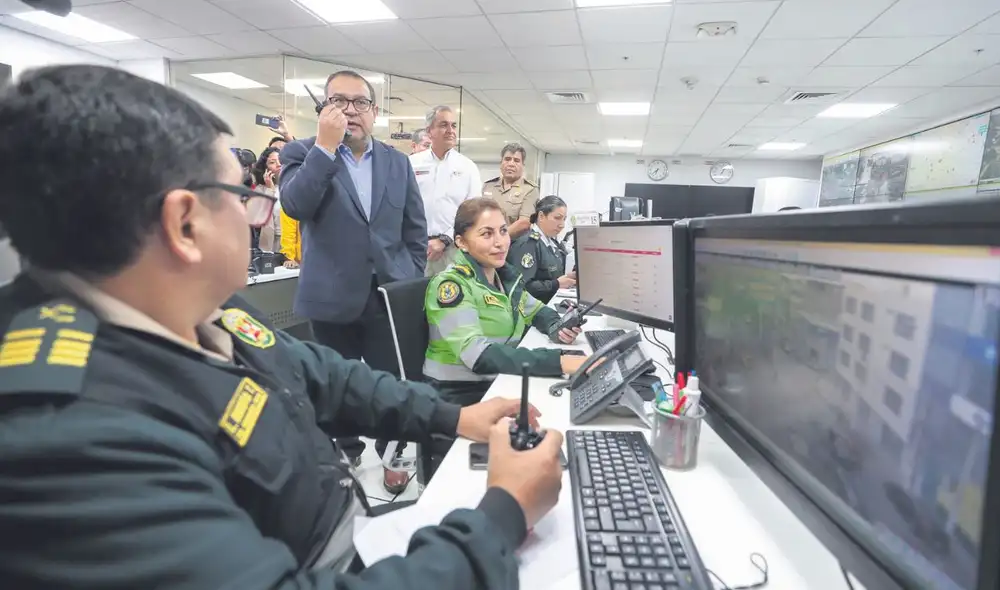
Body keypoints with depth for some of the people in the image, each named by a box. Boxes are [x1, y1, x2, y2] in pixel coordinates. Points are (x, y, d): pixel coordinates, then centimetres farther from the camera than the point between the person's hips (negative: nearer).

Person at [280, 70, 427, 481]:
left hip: (391, 296, 2)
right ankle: (347, 453, 33)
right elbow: (295, 205, -17)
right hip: (334, 298, -1)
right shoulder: (302, 153, 2)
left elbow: (415, 230, 11)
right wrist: (326, 146, -19)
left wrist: (413, 284, 5)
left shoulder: (398, 162, 9)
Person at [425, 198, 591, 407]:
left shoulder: (506, 276, 4)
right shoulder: (450, 285, -17)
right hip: (459, 396, -6)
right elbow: (478, 356, -29)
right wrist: (559, 361, -36)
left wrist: (556, 328, -3)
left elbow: (537, 311, 21)